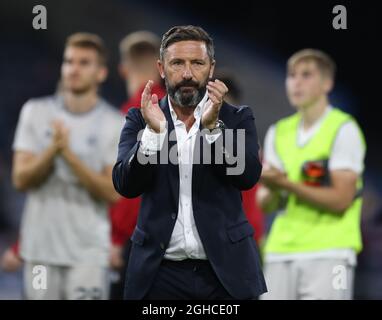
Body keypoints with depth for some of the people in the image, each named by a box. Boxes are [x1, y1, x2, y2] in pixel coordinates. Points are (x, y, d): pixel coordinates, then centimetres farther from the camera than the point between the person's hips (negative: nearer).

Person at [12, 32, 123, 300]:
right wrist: (52, 151, -18)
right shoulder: (36, 112, 5)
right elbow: (20, 179, 0)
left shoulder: (115, 124, -2)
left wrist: (70, 155, -20)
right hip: (39, 247, 3)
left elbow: (112, 192, -9)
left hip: (88, 251, -2)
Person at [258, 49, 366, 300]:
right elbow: (265, 204, 11)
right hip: (280, 254, 6)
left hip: (328, 254, -5)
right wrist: (271, 188, -12)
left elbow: (340, 200, -12)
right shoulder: (278, 133, 15)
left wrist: (286, 184, -20)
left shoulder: (344, 129, -3)